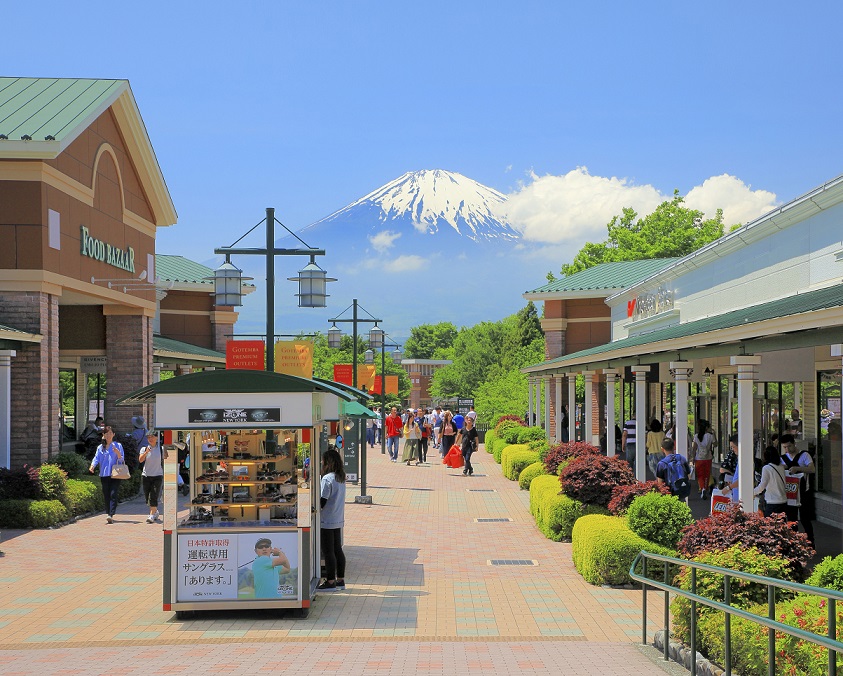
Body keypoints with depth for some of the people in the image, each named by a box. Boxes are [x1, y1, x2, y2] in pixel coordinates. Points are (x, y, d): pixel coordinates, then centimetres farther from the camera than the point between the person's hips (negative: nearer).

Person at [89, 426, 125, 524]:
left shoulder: (118, 445, 7)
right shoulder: (100, 447, 15)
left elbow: (122, 460, 1)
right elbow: (96, 458, 4)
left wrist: (118, 453, -19)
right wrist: (92, 466, -17)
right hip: (104, 475, 3)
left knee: (113, 495, -14)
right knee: (106, 496, 5)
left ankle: (111, 515, -22)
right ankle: (108, 514, 15)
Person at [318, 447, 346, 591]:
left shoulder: (327, 479, -17)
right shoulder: (341, 478, 8)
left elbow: (322, 501, -18)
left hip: (327, 521, -8)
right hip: (338, 520, 8)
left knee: (328, 552, -1)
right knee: (338, 550, 13)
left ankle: (330, 582, 3)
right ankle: (340, 580, 18)